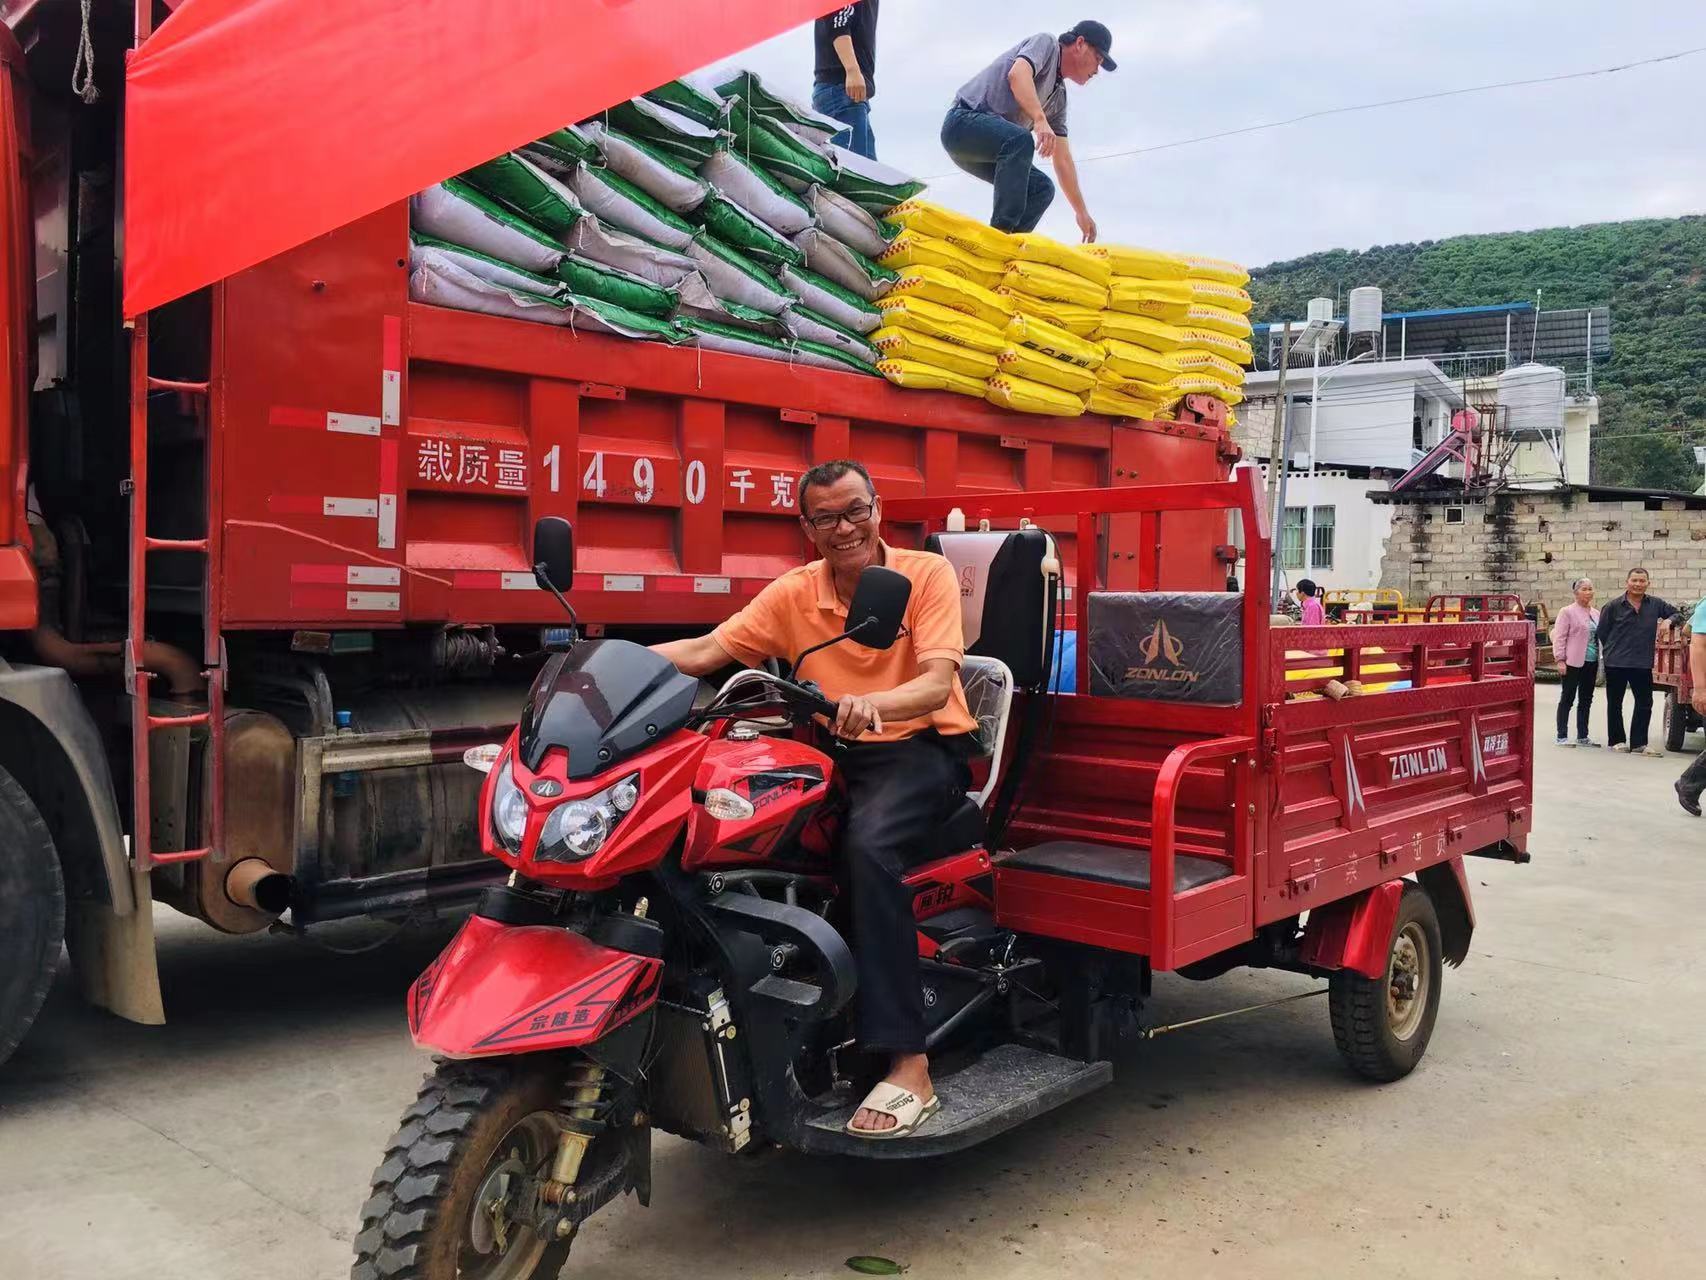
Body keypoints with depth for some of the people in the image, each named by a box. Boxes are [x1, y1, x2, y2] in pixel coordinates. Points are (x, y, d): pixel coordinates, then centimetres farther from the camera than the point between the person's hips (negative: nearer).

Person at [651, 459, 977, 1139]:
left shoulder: (927, 574, -5)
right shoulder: (793, 593, 6)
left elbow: (937, 682, -17)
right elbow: (705, 652, -1)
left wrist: (872, 703, -37)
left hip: (922, 746, -4)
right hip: (837, 752, 5)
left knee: (868, 844, -35)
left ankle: (907, 1063, -31)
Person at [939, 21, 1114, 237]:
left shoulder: (1059, 97, 18)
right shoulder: (1047, 43, -1)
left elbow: (1063, 160, 17)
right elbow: (1017, 74, -24)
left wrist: (1082, 212, 12)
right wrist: (1040, 120, -38)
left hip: (990, 149, 9)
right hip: (964, 121, -9)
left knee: (1042, 187, 0)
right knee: (1021, 140, -33)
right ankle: (1001, 231, -40)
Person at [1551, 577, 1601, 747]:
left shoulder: (1596, 613, 14)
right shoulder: (1567, 612, -6)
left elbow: (1600, 637, 18)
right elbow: (1559, 637, -9)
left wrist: (1600, 663, 14)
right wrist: (1560, 660, -15)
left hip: (1591, 663, 6)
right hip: (1573, 663, -6)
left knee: (1586, 700, 10)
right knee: (1567, 699, -1)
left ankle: (1582, 736, 18)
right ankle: (1562, 737, 3)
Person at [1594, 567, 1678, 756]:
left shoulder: (1655, 604, 4)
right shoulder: (1614, 606, -4)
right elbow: (1601, 632, 1)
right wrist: (1613, 649, 5)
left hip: (1643, 663, 2)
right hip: (1616, 662, -2)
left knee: (1645, 703, 1)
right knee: (1614, 703, 8)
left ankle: (1638, 744, 7)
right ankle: (1616, 740, 19)